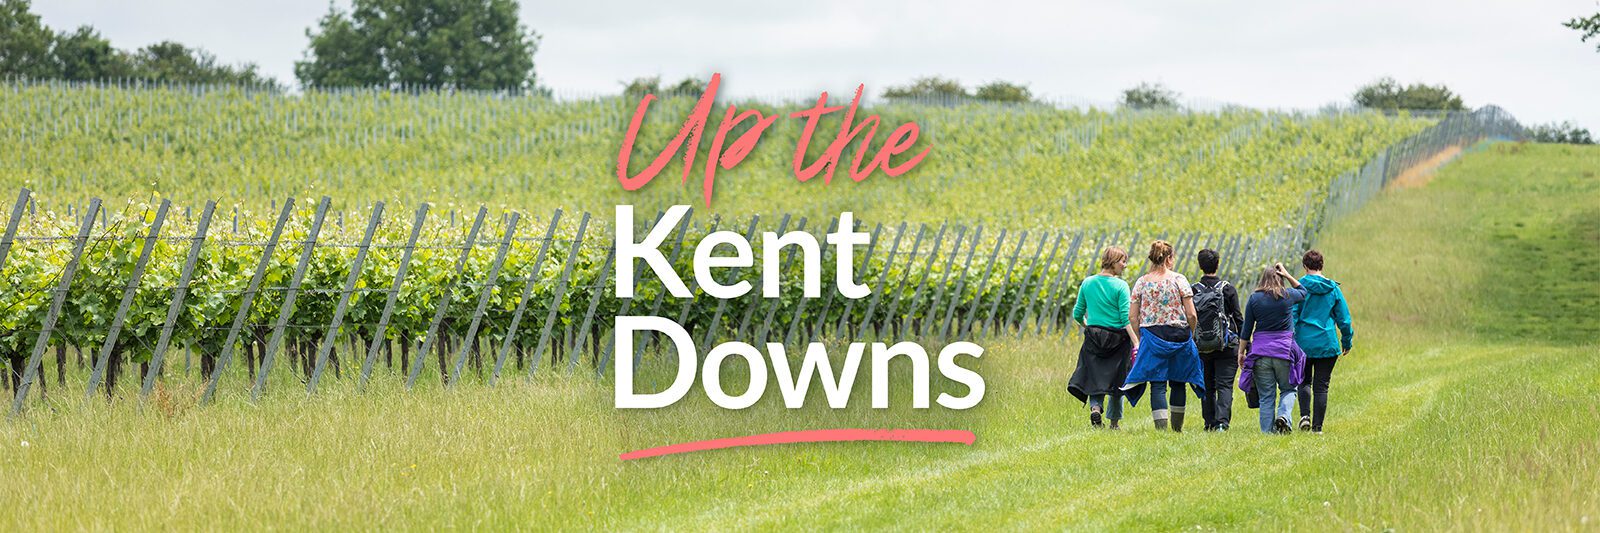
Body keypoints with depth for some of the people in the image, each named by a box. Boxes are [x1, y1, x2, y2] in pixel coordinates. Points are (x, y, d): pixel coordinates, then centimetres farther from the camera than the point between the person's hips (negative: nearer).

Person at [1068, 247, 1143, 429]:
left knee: (1095, 377, 10)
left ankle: (1095, 406, -18)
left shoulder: (1087, 283, 3)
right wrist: (1136, 343, -16)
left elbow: (1077, 314, 8)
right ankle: (1114, 421, 17)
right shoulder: (1120, 286, -10)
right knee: (1117, 380, 11)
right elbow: (1126, 318, -16)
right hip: (1117, 339, -3)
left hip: (1093, 338, 3)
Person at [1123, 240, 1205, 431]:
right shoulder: (1178, 280, -5)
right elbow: (1191, 314, -7)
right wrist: (1190, 335, 9)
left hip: (1152, 336, 0)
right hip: (1179, 335, 0)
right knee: (1178, 382, 14)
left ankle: (1161, 428, -12)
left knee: (1157, 384, 0)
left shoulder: (1142, 282, 1)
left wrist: (1139, 340, 11)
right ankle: (1177, 427, 23)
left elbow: (1132, 317, 0)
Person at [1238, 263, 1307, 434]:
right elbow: (1303, 291, 25)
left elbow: (1246, 329, 3)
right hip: (1284, 350, -1)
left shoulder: (1254, 298, 1)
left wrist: (1241, 352, 11)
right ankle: (1283, 415, -12)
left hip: (1260, 350, 1)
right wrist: (1288, 276, 15)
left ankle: (1267, 430, 1)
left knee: (1266, 395, 5)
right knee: (1288, 389, 14)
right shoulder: (1288, 295, 0)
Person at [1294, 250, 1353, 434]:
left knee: (1304, 381, 15)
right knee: (1321, 386, 6)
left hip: (1304, 342, -1)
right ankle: (1317, 426, 3)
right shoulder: (1333, 288, 1)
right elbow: (1344, 317, 5)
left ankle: (1305, 415, -6)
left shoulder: (1300, 286, -5)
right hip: (1327, 343, 1)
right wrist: (1347, 341, 17)